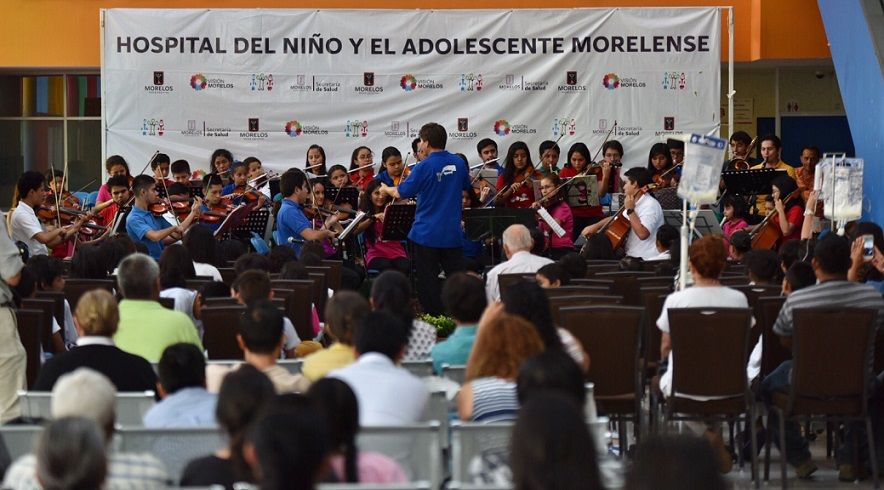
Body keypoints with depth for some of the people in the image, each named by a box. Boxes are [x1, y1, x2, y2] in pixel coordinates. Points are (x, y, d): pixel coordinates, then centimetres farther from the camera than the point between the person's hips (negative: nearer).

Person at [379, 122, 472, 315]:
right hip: (452, 233, 5)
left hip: (426, 234, -5)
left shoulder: (424, 167, -14)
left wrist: (386, 189, 12)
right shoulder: (458, 163, 2)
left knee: (428, 281, 4)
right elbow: (467, 186, 21)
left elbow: (400, 193, -8)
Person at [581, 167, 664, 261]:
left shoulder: (651, 205, -15)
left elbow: (642, 234, -28)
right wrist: (595, 226, 11)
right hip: (631, 256, 9)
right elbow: (615, 220, 26)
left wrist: (630, 210, -21)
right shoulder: (636, 204, 16)